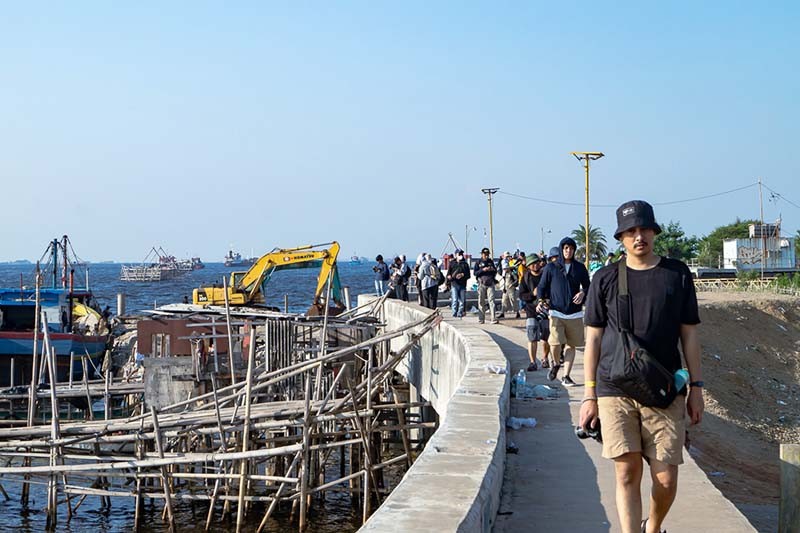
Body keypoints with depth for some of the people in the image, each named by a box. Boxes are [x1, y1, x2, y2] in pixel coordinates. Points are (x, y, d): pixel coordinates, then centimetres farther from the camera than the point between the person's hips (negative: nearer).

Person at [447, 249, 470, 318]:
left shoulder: (465, 264, 11)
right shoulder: (452, 263, 9)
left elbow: (468, 275, 10)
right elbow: (448, 274, 11)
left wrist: (463, 275, -9)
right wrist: (449, 277, -12)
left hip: (463, 285, 2)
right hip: (454, 284, -2)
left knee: (462, 300, 2)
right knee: (455, 300, -11)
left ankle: (460, 313, 9)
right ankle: (454, 313, -7)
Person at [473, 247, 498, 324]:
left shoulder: (491, 261, 13)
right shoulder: (478, 262, 6)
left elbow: (495, 272, 20)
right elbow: (475, 273, -1)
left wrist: (493, 270, -3)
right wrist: (483, 270, -14)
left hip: (490, 283, 1)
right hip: (481, 283, -1)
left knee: (491, 300, -9)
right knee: (481, 302, 3)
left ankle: (493, 319, -14)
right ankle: (481, 319, 11)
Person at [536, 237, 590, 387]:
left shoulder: (580, 268, 7)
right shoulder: (551, 268, 3)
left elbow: (587, 285, 15)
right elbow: (542, 287, 7)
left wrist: (583, 292, -8)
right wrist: (540, 300, -11)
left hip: (575, 314, 2)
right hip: (556, 312, -2)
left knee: (571, 345, 4)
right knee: (555, 343, -14)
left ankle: (566, 376, 14)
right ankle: (556, 364, 17)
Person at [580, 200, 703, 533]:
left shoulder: (677, 274, 6)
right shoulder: (605, 278, 5)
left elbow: (689, 334, 9)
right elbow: (593, 338, 7)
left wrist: (696, 387, 6)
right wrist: (589, 394, 3)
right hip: (615, 392, 0)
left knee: (666, 479, 1)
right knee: (627, 474, -3)